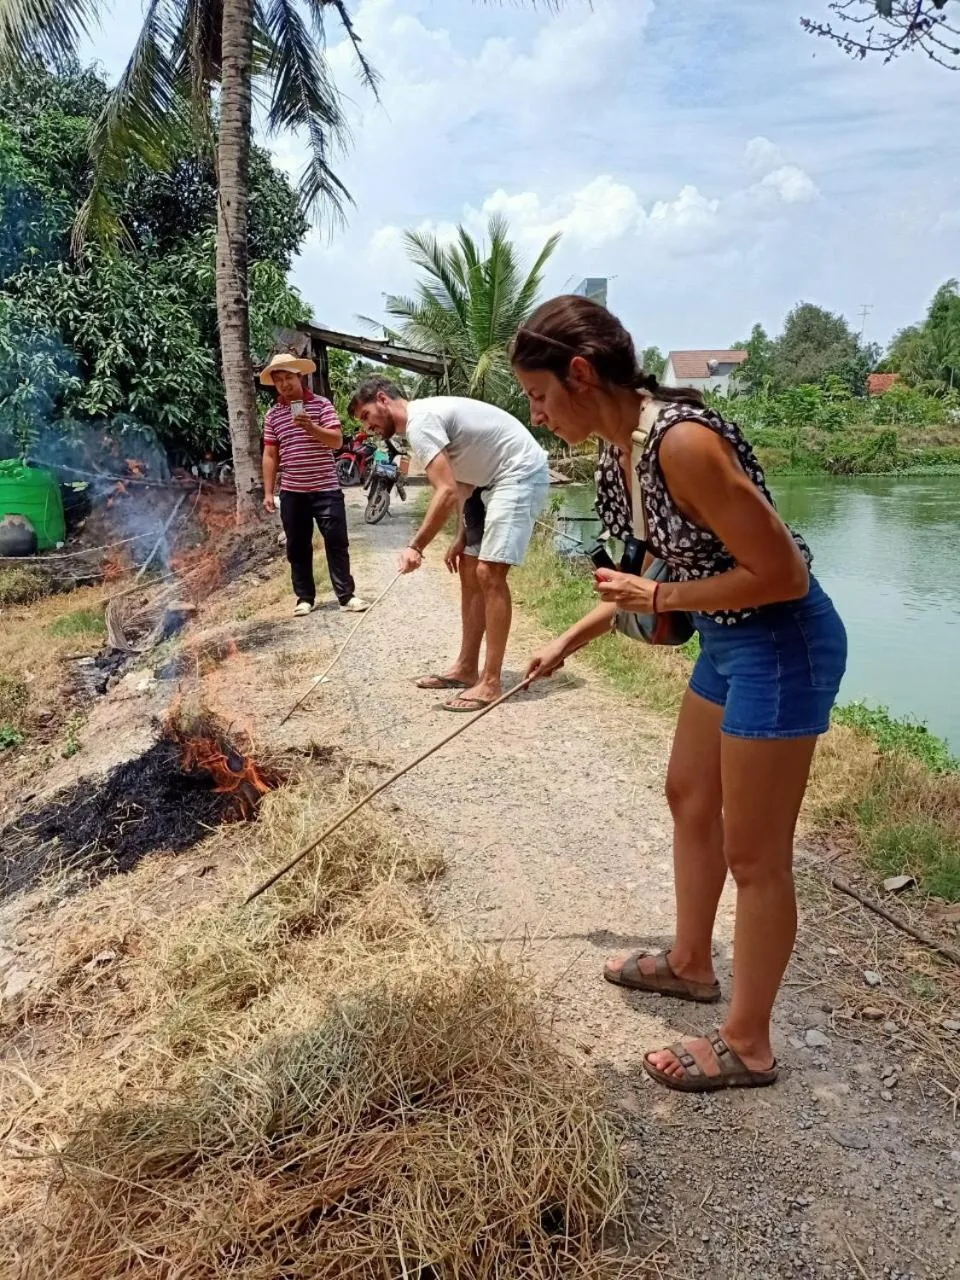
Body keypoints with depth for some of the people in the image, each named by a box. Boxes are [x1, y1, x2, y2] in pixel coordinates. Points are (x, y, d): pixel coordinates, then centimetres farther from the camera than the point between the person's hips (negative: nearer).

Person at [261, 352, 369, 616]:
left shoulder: (321, 404, -1)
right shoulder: (273, 414, 7)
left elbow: (337, 440, -9)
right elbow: (270, 455, 8)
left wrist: (311, 428, -25)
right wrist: (268, 492, 3)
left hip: (326, 489, -2)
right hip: (291, 492, 3)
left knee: (336, 542, 0)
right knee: (297, 547, 7)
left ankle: (347, 595, 7)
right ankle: (304, 597, 17)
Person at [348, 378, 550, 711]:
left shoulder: (419, 422, -18)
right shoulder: (426, 418, 14)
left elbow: (447, 492, -27)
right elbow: (461, 483, 17)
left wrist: (415, 547, -25)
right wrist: (462, 538, 12)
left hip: (521, 474, -11)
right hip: (493, 479, 11)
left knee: (489, 573, -15)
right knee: (470, 571, 11)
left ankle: (490, 684, -12)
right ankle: (466, 668, 18)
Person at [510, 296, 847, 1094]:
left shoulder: (682, 442, -28)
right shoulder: (619, 451, 2)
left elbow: (782, 574, -25)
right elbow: (656, 569, 15)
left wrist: (660, 601, -17)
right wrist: (571, 641, 18)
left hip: (783, 645, -10)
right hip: (730, 641, 10)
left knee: (754, 854, 3)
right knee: (690, 798, 22)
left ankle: (747, 1046, 23)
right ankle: (690, 963, 44)